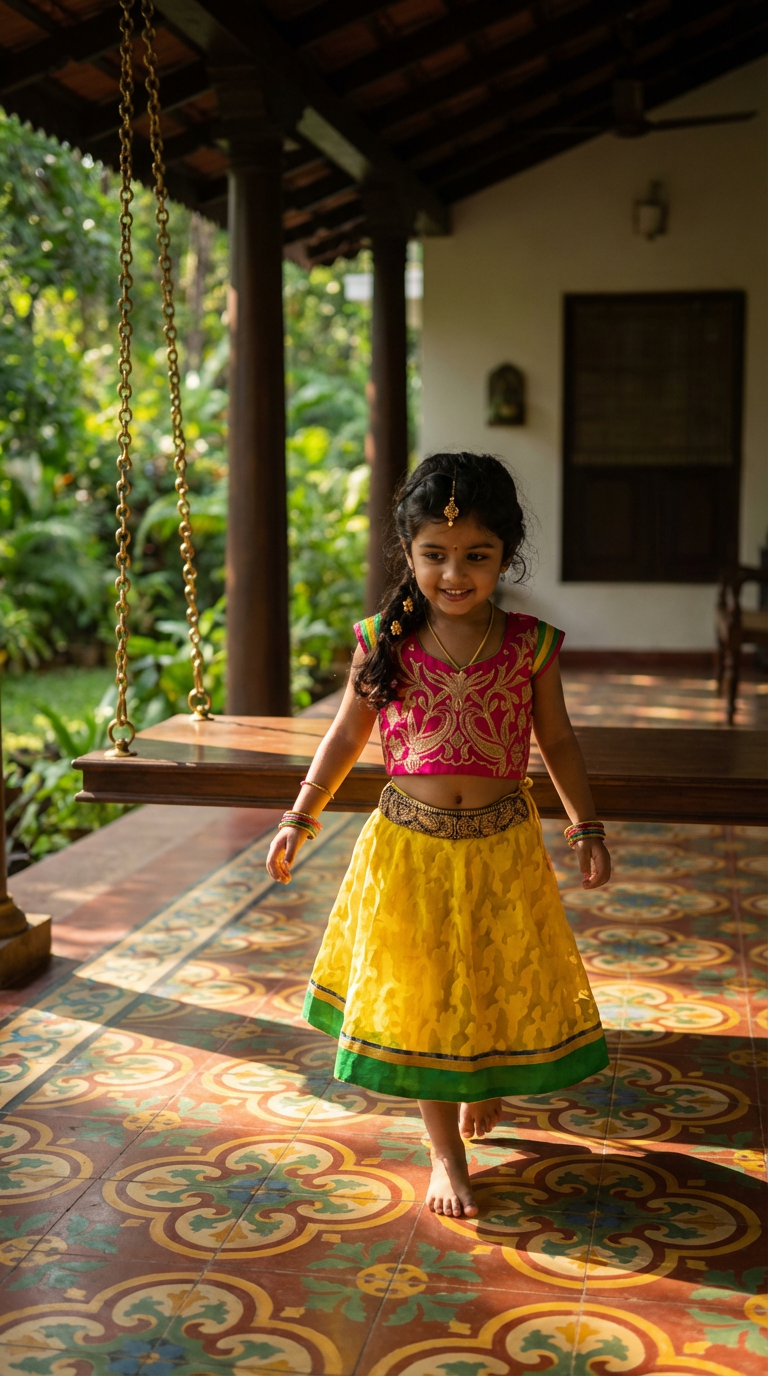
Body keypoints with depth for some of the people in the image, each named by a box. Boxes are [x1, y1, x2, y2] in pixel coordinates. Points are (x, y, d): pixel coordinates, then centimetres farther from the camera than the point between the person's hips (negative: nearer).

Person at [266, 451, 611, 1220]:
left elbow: (557, 740, 6)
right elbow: (347, 735, 5)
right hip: (409, 846, 0)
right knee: (419, 995, 8)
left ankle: (485, 1086, 47)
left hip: (503, 847, 1)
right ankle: (446, 1153, 24)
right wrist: (300, 819, 5)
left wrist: (586, 827, 4)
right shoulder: (383, 642, -7)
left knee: (501, 983, 14)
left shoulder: (529, 645, -6)